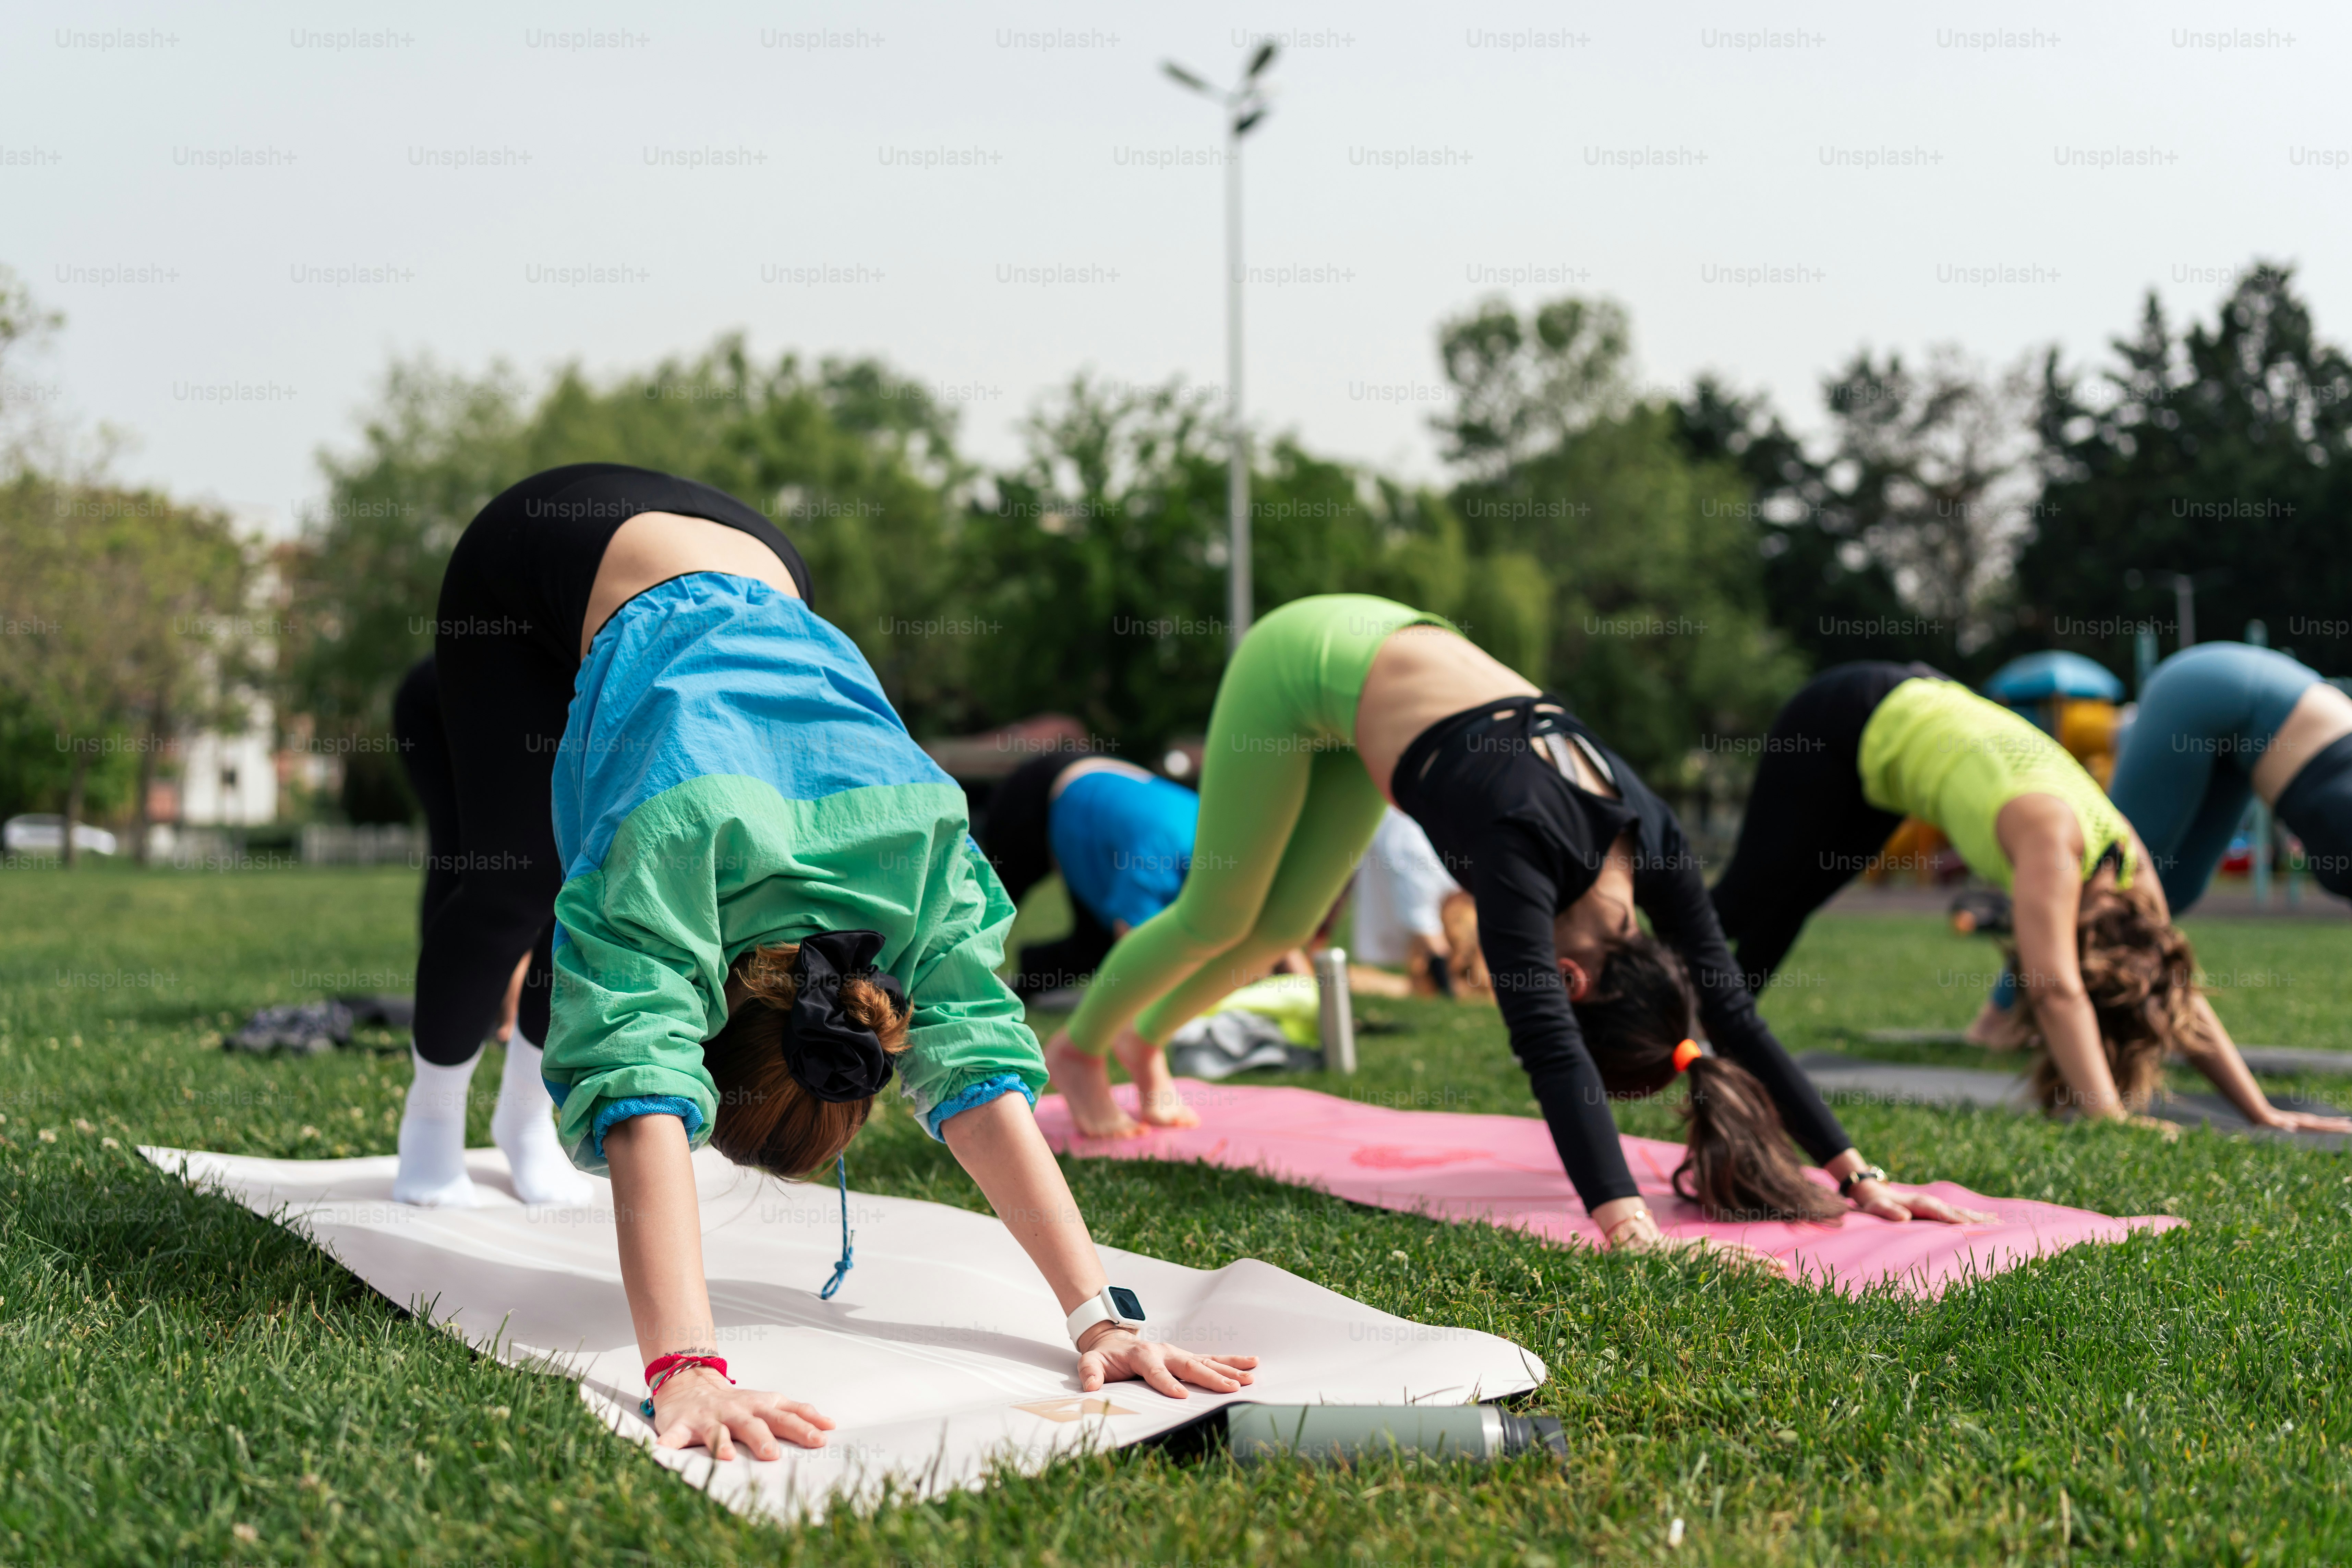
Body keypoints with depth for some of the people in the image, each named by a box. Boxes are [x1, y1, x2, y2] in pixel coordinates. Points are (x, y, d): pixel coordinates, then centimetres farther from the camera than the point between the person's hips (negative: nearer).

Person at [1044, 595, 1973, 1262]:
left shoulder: (1654, 845, -21)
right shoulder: (1525, 852, -39)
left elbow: (1731, 1011, -16)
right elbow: (1547, 1046, -49)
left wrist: (1857, 1175, -19)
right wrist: (1623, 1223, -59)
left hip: (1388, 649, 6)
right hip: (1306, 662, -6)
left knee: (1287, 924, 14)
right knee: (1220, 917, 6)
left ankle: (1146, 1037, 42)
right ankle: (1078, 1046, 33)